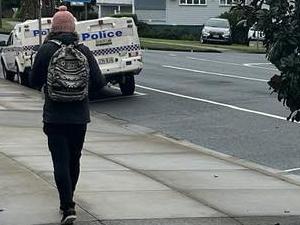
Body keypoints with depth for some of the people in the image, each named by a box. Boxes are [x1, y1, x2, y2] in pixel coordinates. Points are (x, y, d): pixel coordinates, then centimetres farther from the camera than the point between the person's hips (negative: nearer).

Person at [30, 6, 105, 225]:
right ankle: (67, 202, 32)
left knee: (60, 161, -3)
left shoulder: (46, 50, -8)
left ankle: (68, 207, -13)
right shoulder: (84, 51, -1)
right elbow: (99, 82, -4)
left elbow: (34, 81, -3)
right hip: (79, 116, 3)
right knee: (74, 159, 17)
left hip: (55, 116, -3)